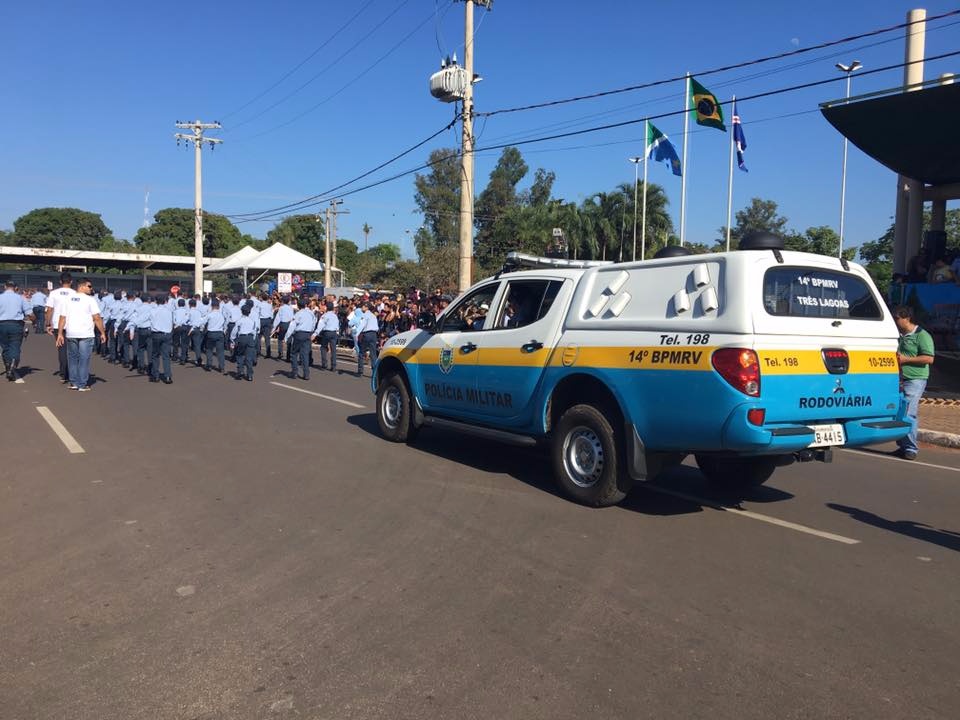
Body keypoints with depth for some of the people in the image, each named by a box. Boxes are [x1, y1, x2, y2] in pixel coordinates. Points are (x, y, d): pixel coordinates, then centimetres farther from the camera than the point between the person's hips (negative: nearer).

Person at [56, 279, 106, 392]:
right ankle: (82, 385, -1)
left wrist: (60, 334, 10)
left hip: (70, 334, 5)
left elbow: (62, 318, 8)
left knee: (73, 358, 15)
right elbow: (97, 318, -10)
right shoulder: (90, 299, -4)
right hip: (85, 334, -5)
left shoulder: (68, 300, 10)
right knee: (84, 359, 0)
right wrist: (102, 332, -4)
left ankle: (74, 383, 17)